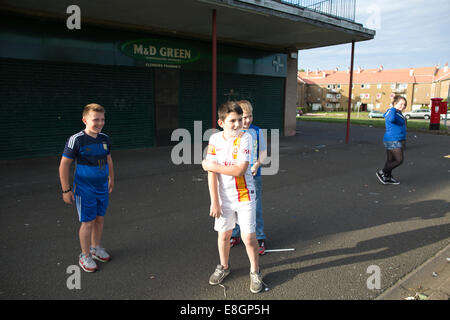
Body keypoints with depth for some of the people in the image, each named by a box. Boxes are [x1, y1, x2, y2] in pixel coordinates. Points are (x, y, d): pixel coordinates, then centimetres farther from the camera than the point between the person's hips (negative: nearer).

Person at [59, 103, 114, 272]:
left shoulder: (104, 139, 2)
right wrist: (66, 190, -12)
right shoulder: (76, 140, -16)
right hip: (85, 190, -5)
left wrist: (111, 179, 21)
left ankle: (96, 248, 35)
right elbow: (64, 165, -12)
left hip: (102, 188, 6)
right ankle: (85, 256, 20)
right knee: (87, 222, 2)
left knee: (100, 219, 15)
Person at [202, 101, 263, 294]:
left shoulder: (245, 138, -14)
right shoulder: (215, 139, -7)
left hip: (244, 196, -2)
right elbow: (211, 173, -9)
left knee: (249, 237, 2)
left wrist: (213, 166, -17)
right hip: (224, 197, 3)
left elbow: (239, 170, -23)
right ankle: (223, 267, 41)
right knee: (223, 234, 16)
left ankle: (255, 272, 27)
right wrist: (214, 201, -11)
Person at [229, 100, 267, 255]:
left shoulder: (257, 132, 0)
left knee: (255, 207, 2)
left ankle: (260, 238, 17)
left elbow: (263, 151, 5)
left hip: (254, 177, -1)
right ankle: (235, 236, 30)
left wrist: (257, 165, -12)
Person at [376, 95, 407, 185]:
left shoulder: (398, 113, 13)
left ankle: (388, 178, 23)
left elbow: (385, 115, 34)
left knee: (390, 160, 15)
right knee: (399, 160, -6)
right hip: (393, 141, -10)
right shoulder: (392, 112, -18)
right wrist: (394, 109, -28)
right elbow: (391, 119, -43)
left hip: (395, 140, 10)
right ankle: (382, 172, 3)